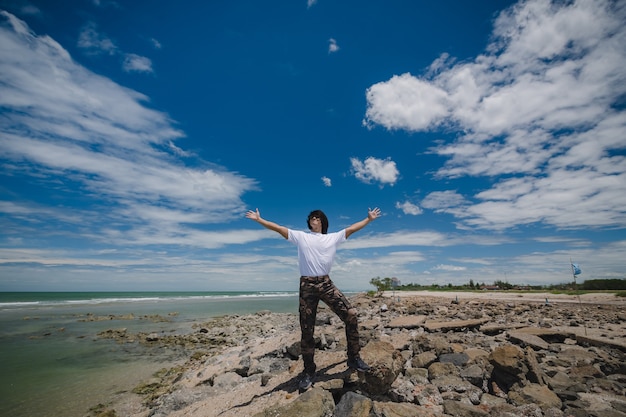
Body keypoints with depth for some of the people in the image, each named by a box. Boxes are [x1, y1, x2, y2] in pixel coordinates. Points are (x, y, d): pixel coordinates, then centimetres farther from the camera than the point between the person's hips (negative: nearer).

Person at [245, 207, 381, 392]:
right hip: (307, 286, -1)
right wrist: (258, 219, 3)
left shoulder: (333, 237, 11)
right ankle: (308, 371, 22)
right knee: (307, 330, 4)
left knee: (350, 314, -12)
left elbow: (351, 228, 13)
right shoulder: (301, 236, 8)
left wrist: (369, 218, 13)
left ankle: (354, 358, 7)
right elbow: (278, 228, 5)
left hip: (326, 283, 1)